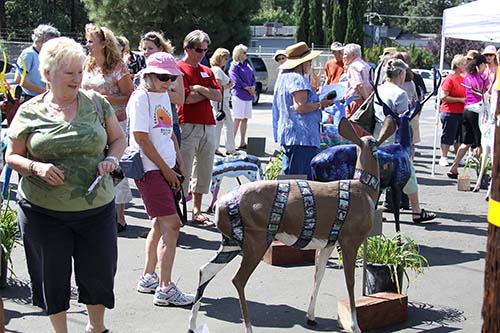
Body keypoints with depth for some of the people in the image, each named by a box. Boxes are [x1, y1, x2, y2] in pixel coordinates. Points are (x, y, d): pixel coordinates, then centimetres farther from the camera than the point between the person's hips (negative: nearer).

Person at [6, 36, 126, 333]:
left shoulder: (96, 102, 1)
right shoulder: (29, 112, -2)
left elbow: (119, 138, 12)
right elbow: (12, 156, 4)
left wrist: (112, 159, -9)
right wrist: (36, 167, -16)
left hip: (96, 207, 1)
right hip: (43, 211, -1)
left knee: (99, 272, 10)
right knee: (53, 275, 12)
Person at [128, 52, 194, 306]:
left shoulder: (164, 96, 14)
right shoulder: (141, 98, -11)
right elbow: (142, 139, -15)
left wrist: (179, 164, 13)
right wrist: (165, 169, -11)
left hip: (167, 169, 9)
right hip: (150, 169, -9)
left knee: (160, 224, 13)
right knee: (171, 225, -11)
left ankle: (148, 278, 25)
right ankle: (165, 289, -6)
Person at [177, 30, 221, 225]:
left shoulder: (207, 71, 19)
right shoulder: (179, 69, -2)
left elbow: (218, 96, 6)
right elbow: (186, 98, -13)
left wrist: (200, 89, -8)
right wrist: (208, 93, 1)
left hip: (208, 126, 7)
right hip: (187, 126, -7)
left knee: (204, 171, 11)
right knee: (183, 172, -6)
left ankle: (197, 212, 21)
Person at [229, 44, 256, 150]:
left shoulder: (247, 65, 18)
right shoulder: (234, 66, -4)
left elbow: (253, 77, 16)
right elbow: (237, 80, -12)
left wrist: (253, 87, -2)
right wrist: (248, 88, -10)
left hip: (248, 95, 7)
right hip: (238, 94, -7)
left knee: (245, 119, 8)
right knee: (238, 119, -9)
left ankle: (243, 142, 13)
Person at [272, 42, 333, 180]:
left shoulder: (283, 76, 19)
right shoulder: (297, 79, -14)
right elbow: (300, 107, -22)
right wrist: (320, 105, -8)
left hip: (286, 134, 11)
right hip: (300, 136, -11)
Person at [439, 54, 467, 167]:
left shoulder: (462, 78, 12)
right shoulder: (449, 79, -11)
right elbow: (444, 97, -18)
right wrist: (460, 99, -17)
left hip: (461, 113, 8)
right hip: (449, 113, -8)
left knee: (459, 137, 12)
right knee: (447, 137, -1)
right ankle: (443, 158, 8)